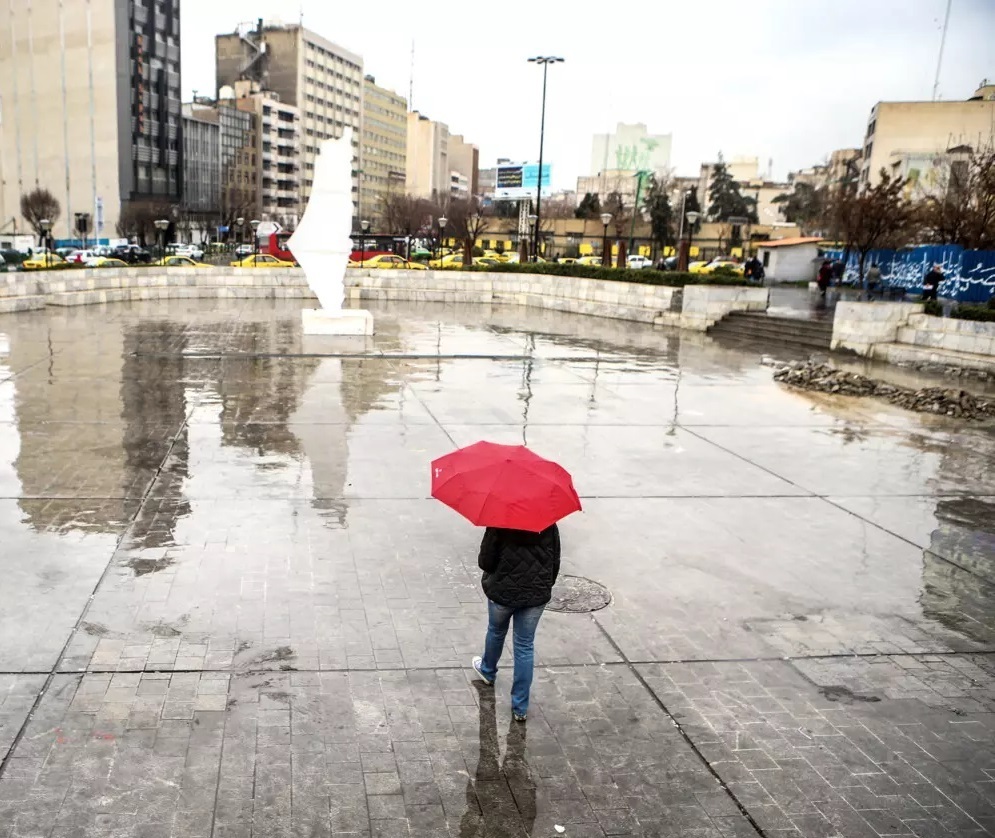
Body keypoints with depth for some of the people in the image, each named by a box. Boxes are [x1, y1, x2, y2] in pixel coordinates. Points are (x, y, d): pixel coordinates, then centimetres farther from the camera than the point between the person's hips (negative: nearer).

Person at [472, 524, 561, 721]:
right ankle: (521, 707, 14)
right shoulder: (549, 526, -8)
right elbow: (555, 562, -1)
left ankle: (488, 671, 55)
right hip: (537, 594, 2)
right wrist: (546, 585, 14)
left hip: (502, 592, -2)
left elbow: (485, 561, -16)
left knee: (496, 632, 27)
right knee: (525, 646, 11)